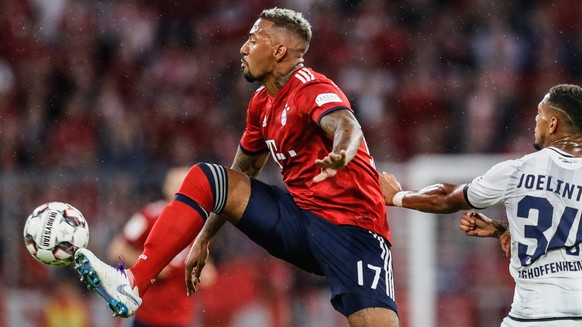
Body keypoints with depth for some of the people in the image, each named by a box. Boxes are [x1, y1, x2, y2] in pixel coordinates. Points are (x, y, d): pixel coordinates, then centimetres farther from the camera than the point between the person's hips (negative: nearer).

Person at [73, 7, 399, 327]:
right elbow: (240, 177, 25)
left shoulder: (311, 89, -13)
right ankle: (133, 284, -8)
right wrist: (204, 239, 24)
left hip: (353, 228, -7)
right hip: (300, 215, 7)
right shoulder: (262, 103, 13)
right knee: (205, 179, -2)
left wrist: (338, 156, -58)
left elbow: (347, 126, -35)